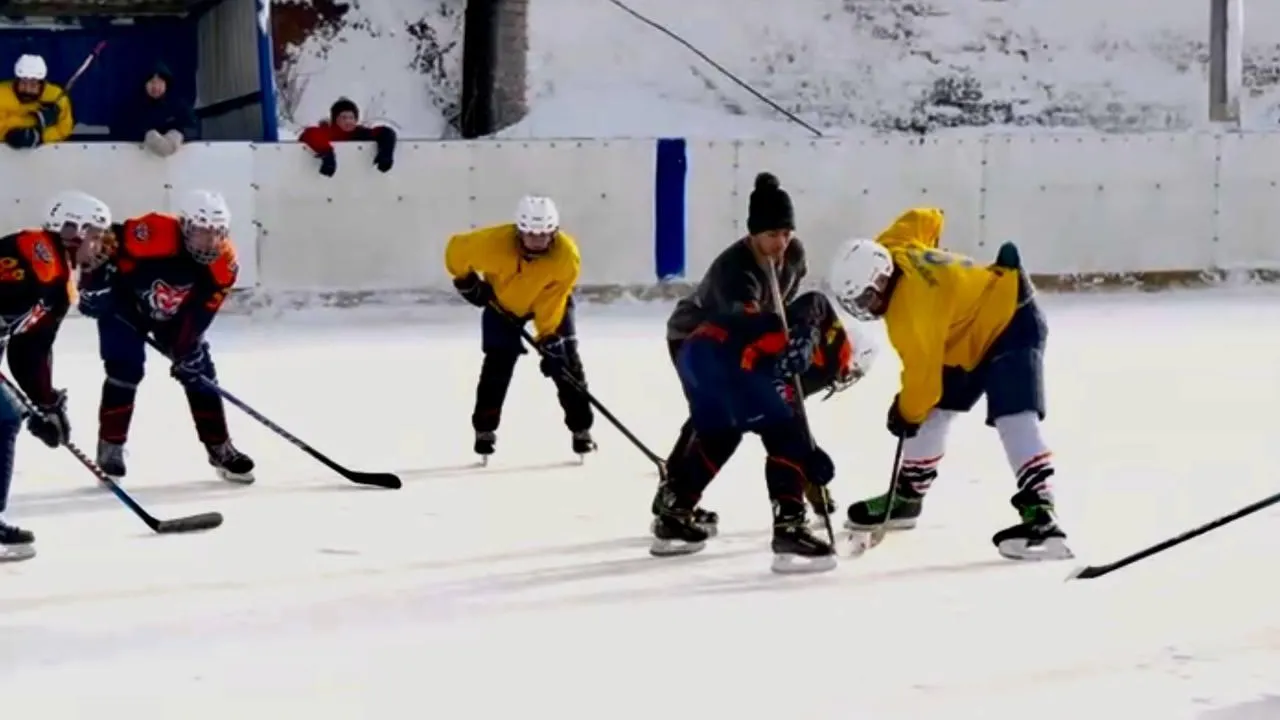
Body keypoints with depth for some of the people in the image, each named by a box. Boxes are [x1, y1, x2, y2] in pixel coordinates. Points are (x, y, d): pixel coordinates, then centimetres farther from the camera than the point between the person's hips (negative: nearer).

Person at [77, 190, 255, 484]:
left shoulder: (224, 262, -21)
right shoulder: (151, 233, -37)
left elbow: (201, 313, -16)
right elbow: (106, 243, -25)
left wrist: (188, 347, -24)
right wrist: (94, 285, -23)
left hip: (173, 315, 5)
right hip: (124, 304, -5)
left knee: (199, 371, 0)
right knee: (126, 369, -17)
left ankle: (220, 449, 12)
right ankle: (110, 447, -3)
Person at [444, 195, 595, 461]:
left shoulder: (567, 255, -35)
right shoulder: (494, 242, -37)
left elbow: (551, 304, -32)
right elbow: (456, 250, -19)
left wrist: (548, 339, -38)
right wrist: (466, 281, -11)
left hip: (550, 298, 0)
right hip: (503, 299, 0)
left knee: (566, 361, -5)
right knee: (498, 362, -7)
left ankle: (581, 429, 5)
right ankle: (484, 430, 6)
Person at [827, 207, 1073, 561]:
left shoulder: (909, 311, -34)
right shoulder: (892, 247, -11)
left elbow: (923, 375, -25)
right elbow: (927, 218, 9)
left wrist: (906, 413, -6)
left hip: (1012, 322, -11)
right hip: (975, 324, 11)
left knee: (1013, 418, -27)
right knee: (933, 412, 15)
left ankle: (1040, 516, -37)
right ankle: (906, 497, 30)